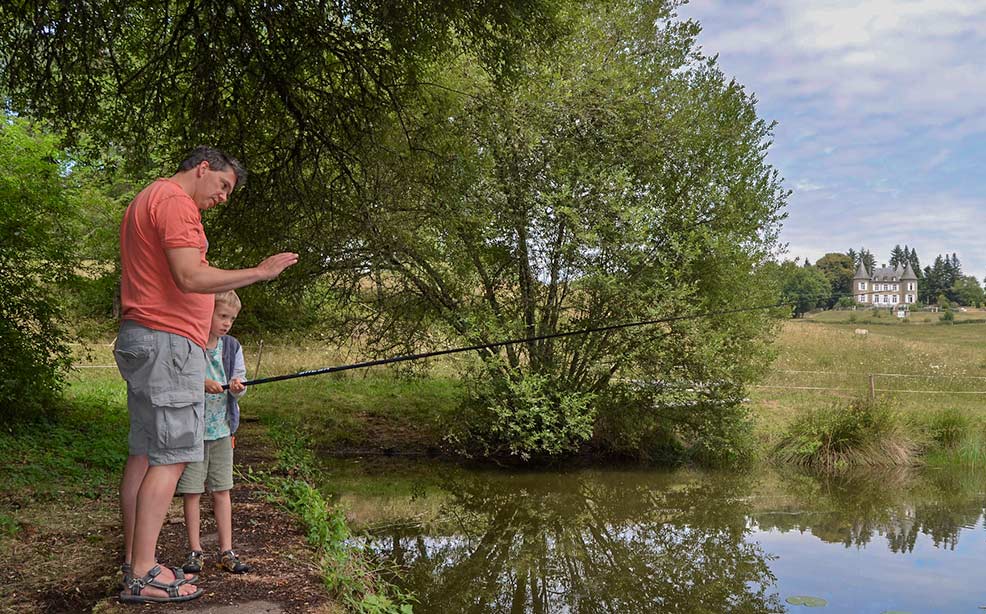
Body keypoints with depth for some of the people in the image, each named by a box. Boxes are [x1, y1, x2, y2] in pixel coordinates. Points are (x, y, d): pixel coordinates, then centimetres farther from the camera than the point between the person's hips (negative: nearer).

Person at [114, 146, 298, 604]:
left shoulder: (144, 203, 22)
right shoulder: (175, 200, -11)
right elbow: (190, 278, -21)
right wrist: (259, 272, -15)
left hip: (139, 341, 11)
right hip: (169, 341, -11)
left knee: (143, 454, 9)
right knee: (171, 457, -9)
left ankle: (134, 564, 12)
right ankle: (144, 575, -9)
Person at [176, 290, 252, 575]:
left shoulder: (232, 346, 6)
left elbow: (239, 384, 5)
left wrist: (237, 387, -18)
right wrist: (201, 384, -27)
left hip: (222, 428, 4)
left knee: (222, 490, 8)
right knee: (191, 491, 3)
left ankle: (226, 551, 13)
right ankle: (195, 550, 14)